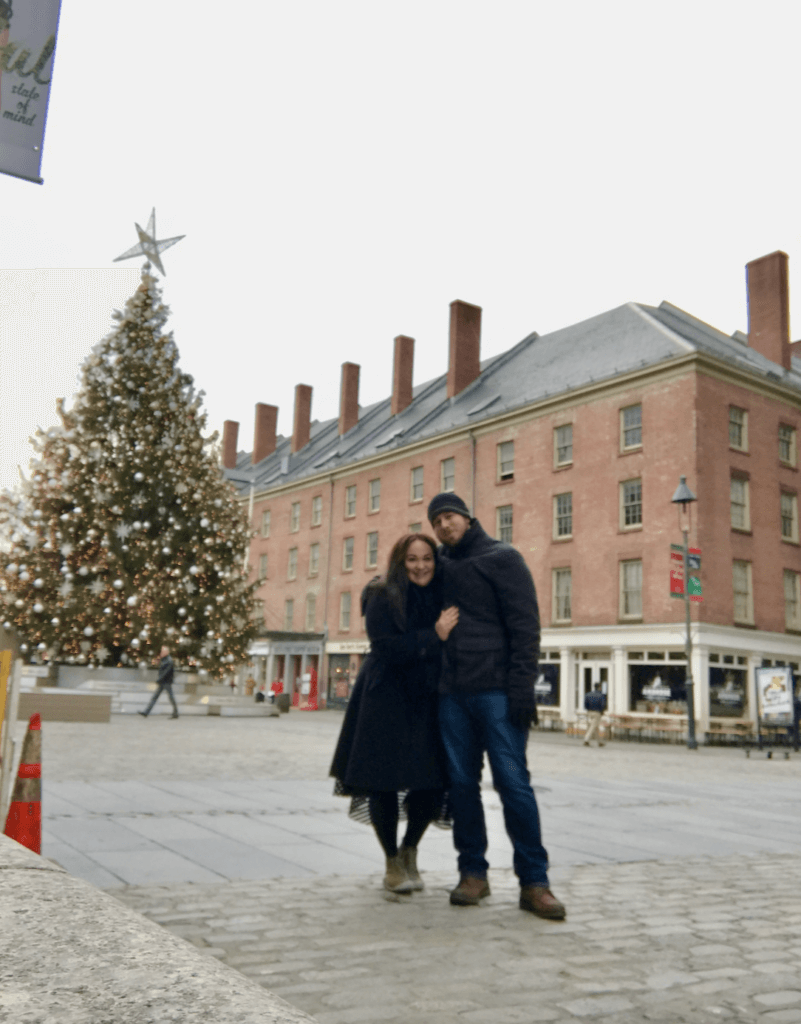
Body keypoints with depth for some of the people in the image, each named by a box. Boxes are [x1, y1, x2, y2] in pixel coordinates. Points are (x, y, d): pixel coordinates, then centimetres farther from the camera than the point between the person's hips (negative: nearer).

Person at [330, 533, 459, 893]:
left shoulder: (442, 598, 8)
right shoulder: (383, 597, -5)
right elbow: (386, 647, -17)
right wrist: (433, 637, -20)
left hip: (428, 703, 4)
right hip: (386, 701, -4)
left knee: (432, 783, 0)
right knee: (384, 783, 1)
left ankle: (409, 851, 29)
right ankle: (392, 863, 24)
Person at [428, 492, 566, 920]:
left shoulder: (501, 558, -1)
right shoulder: (441, 565, 15)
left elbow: (525, 626, -8)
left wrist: (522, 688, -16)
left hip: (496, 691, -5)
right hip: (452, 694, 5)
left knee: (514, 783, -5)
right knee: (461, 783, 8)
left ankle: (534, 882, 3)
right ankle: (472, 873, 19)